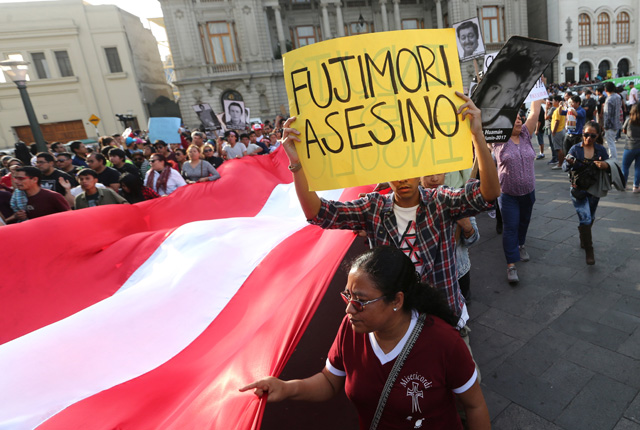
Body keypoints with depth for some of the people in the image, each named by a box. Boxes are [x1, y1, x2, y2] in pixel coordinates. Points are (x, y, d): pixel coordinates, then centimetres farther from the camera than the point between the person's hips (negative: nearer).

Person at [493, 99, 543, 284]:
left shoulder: (525, 135, 1)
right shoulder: (500, 139, -10)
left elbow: (534, 112, -2)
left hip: (528, 192, 4)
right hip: (508, 194, -4)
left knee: (524, 222, 21)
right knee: (510, 227, -3)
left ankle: (520, 244, 47)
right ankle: (511, 264, 2)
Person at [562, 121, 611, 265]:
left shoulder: (601, 150, -2)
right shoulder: (575, 149, -8)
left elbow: (609, 167, 0)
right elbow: (564, 168, -13)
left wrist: (606, 165, -23)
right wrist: (569, 163, -36)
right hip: (578, 190, -3)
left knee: (590, 218, 18)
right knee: (586, 219, -9)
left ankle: (584, 239, 45)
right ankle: (589, 250, 2)